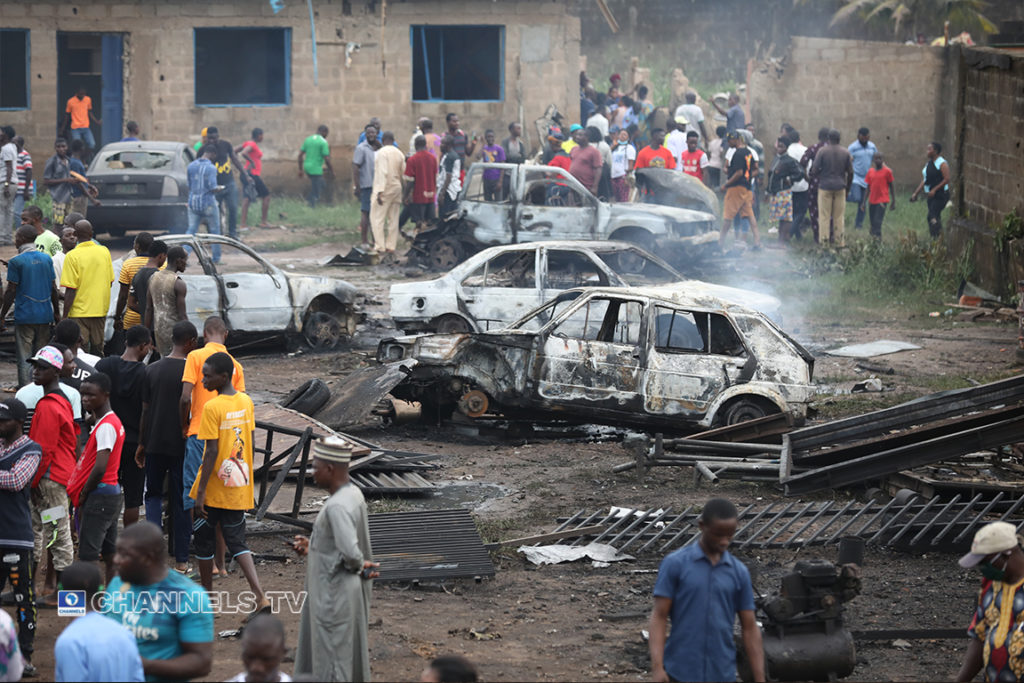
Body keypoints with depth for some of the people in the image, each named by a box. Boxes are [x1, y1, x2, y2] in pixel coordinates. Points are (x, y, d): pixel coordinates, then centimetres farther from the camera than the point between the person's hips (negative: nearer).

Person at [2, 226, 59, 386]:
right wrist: (56, 313, 18)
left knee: (24, 358, -2)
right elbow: (53, 288, 10)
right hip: (45, 315, 5)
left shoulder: (16, 262, -9)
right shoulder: (47, 259, 6)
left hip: (25, 316, -5)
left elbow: (11, 291, -9)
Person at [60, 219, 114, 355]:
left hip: (79, 313, -5)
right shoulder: (104, 251, 2)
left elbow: (70, 289, -14)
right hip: (100, 310, 5)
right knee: (98, 350, 13)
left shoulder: (72, 256, -13)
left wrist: (65, 316, -9)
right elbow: (110, 281, 11)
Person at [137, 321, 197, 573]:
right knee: (181, 500, 6)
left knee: (153, 493, 18)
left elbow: (145, 410, 4)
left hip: (155, 443, 3)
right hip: (182, 445, -3)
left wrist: (142, 444, 13)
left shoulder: (152, 370, 0)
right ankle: (181, 559, 9)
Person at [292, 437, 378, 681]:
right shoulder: (353, 493, 3)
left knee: (332, 657, 2)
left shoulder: (337, 507, -26)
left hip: (333, 594, -10)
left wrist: (358, 566, -14)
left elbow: (350, 552, -35)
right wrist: (312, 545, 8)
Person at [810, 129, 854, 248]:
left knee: (824, 216, 1)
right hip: (840, 187, 3)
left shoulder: (822, 151, -8)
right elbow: (850, 172, 4)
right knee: (839, 216, 9)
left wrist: (818, 178, 13)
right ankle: (840, 242, 11)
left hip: (825, 186, -3)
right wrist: (847, 186, 16)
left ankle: (823, 241, -1)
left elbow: (814, 171, -9)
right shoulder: (846, 152, 2)